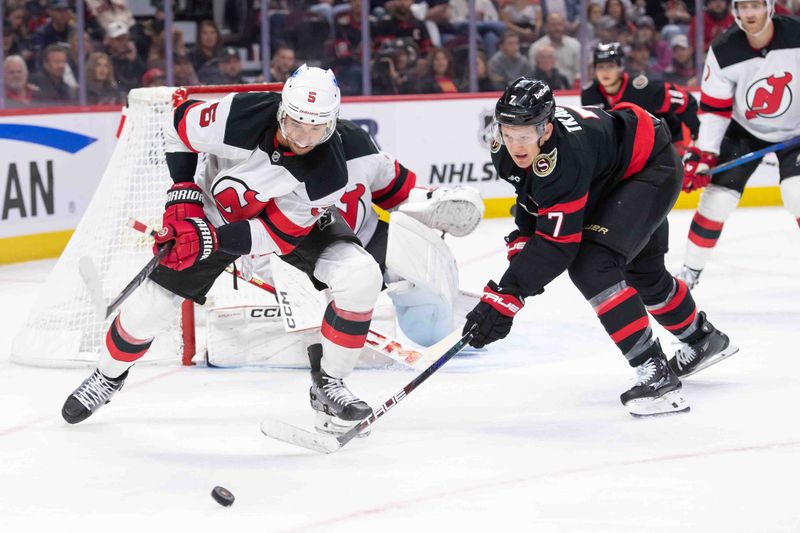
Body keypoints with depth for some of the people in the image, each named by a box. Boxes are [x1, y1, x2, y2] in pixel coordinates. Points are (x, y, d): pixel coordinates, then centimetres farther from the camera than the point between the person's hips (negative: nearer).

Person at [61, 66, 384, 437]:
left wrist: (210, 239, -36)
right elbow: (179, 124, -14)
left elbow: (281, 234, -28)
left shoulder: (330, 173, -34)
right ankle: (107, 377, 30)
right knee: (153, 299, -2)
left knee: (361, 277, -24)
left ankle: (328, 383, -5)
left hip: (298, 220, 0)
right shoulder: (240, 116, -35)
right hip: (216, 211, 0)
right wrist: (183, 194, -18)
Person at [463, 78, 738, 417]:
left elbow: (557, 243, -40)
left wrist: (506, 295, -44)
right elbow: (532, 196, 5)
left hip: (650, 169, -9)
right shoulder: (506, 150, -17)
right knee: (643, 272, 26)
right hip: (611, 180, 9)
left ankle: (655, 373, -23)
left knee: (592, 266, -26)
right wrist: (522, 244, -8)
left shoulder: (563, 157, -41)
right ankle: (703, 340, 54)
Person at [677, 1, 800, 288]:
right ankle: (690, 271, 13)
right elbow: (714, 109, -11)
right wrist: (702, 154, -16)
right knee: (717, 197, -3)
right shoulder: (724, 51, -18)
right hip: (745, 131, 2)